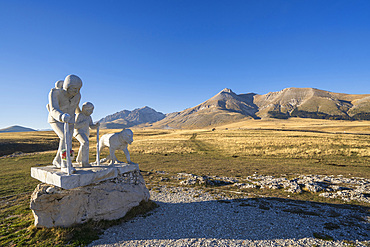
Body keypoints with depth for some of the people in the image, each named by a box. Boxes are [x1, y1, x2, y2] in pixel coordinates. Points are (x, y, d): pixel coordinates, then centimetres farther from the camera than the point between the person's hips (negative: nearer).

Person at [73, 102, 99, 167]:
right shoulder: (79, 115, -13)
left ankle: (79, 160, 44)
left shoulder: (89, 117, 9)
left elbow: (91, 126, 7)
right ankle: (84, 162, -29)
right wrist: (84, 123, -25)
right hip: (79, 132, -9)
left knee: (83, 146, 20)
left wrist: (96, 125, -13)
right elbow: (75, 126, -18)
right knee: (85, 143, -30)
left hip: (85, 133, 9)